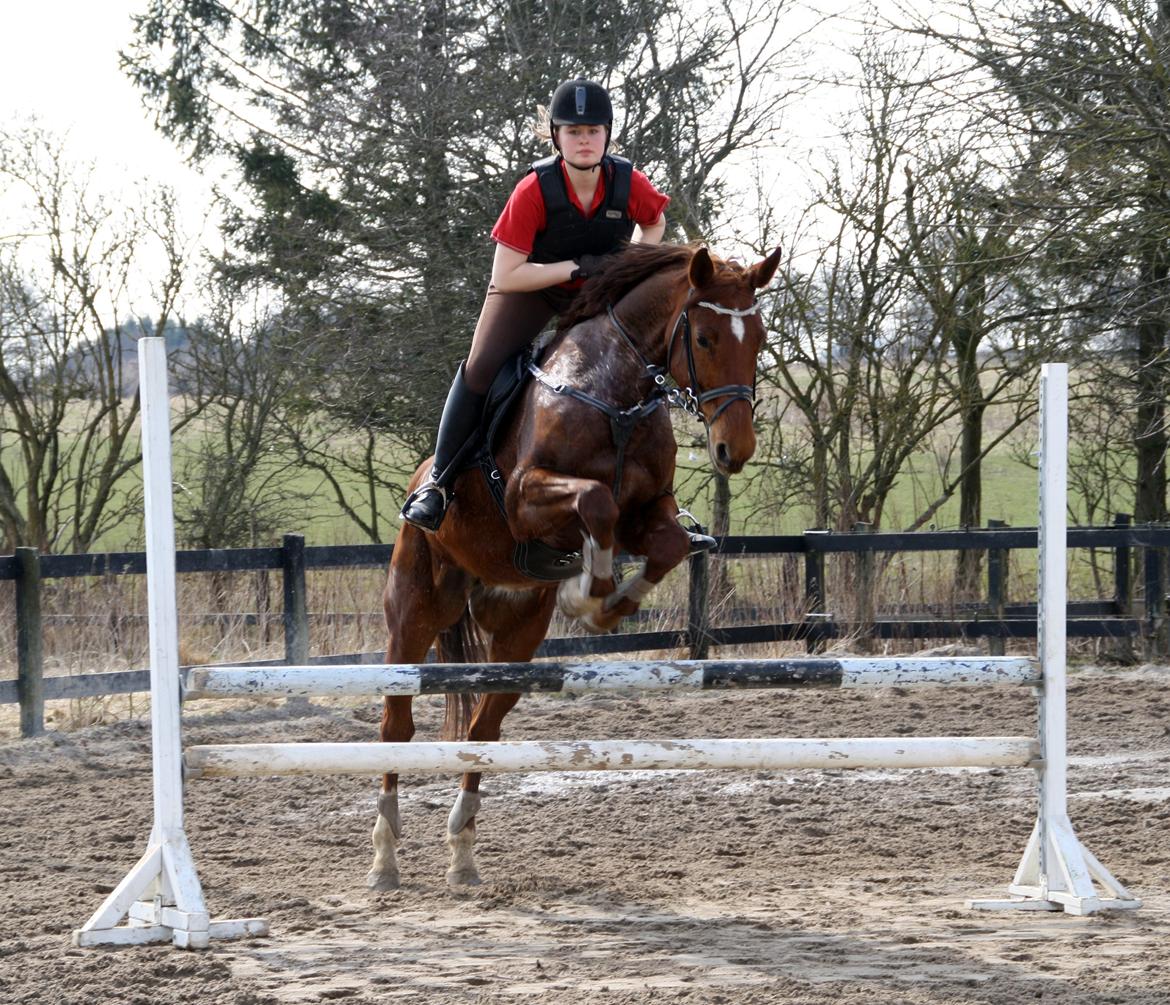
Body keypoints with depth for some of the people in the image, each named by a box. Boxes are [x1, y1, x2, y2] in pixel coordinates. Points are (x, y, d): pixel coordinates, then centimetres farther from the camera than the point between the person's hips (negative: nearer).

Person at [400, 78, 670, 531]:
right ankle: (439, 479, -6)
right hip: (532, 285, -3)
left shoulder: (630, 184, -22)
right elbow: (506, 277, -29)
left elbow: (655, 223, 6)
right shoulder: (534, 191, -29)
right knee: (481, 369, -17)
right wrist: (576, 267, -33)